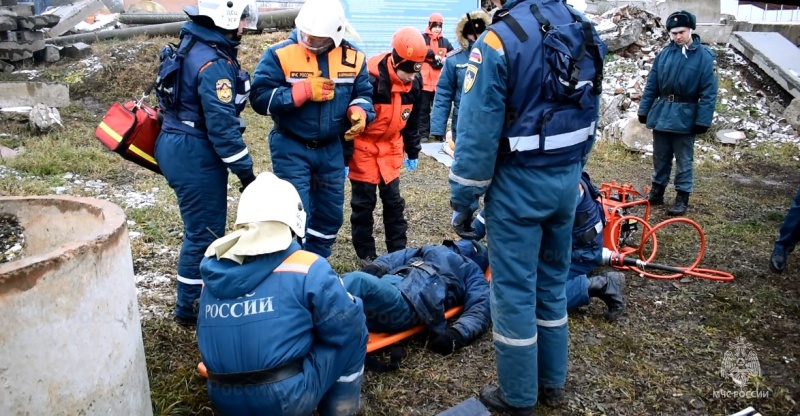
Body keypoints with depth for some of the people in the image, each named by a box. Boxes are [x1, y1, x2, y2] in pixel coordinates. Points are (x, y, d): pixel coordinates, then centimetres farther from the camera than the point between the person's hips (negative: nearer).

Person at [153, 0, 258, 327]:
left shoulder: (194, 46, 10)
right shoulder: (213, 63, -21)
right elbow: (222, 125, -24)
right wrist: (246, 172, -18)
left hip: (179, 146, 10)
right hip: (195, 155, -10)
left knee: (202, 228, 21)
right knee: (204, 233, 1)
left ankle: (202, 293, 35)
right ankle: (190, 309, 14)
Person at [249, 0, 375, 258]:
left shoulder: (353, 58, -3)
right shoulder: (280, 54, -13)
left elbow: (363, 94, 9)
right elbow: (260, 99, -15)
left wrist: (359, 112, -14)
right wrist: (304, 91, -24)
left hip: (331, 149, 5)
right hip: (291, 149, -4)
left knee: (330, 213, 14)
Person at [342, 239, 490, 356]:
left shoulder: (472, 272, 27)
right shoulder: (429, 250, 40)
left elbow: (479, 309, 9)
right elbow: (390, 259, 33)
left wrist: (458, 333, -13)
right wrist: (376, 266, 6)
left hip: (408, 304, -5)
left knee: (356, 281, -34)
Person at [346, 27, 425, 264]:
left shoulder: (414, 83, -5)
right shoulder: (370, 78, -26)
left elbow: (411, 120, 10)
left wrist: (413, 152, 16)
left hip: (391, 147, 6)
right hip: (363, 147, -5)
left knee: (393, 200, 10)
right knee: (364, 202, 2)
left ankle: (398, 251, 21)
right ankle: (365, 253, 17)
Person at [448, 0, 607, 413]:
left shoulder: (500, 38, -16)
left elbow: (478, 131, -17)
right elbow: (589, 115, 12)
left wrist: (462, 199, -8)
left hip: (519, 182, -7)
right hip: (567, 178, 7)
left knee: (514, 289, 5)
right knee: (552, 283, 19)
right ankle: (551, 383, 33)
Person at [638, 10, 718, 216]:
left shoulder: (704, 56, -8)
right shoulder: (664, 54, 1)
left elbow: (708, 92, -9)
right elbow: (651, 85, 7)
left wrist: (703, 120, -13)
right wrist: (644, 110, 6)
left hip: (685, 116, -3)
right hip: (661, 113, 4)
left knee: (684, 160, 7)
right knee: (660, 157, 15)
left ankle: (682, 197, 16)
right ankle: (657, 190, 29)